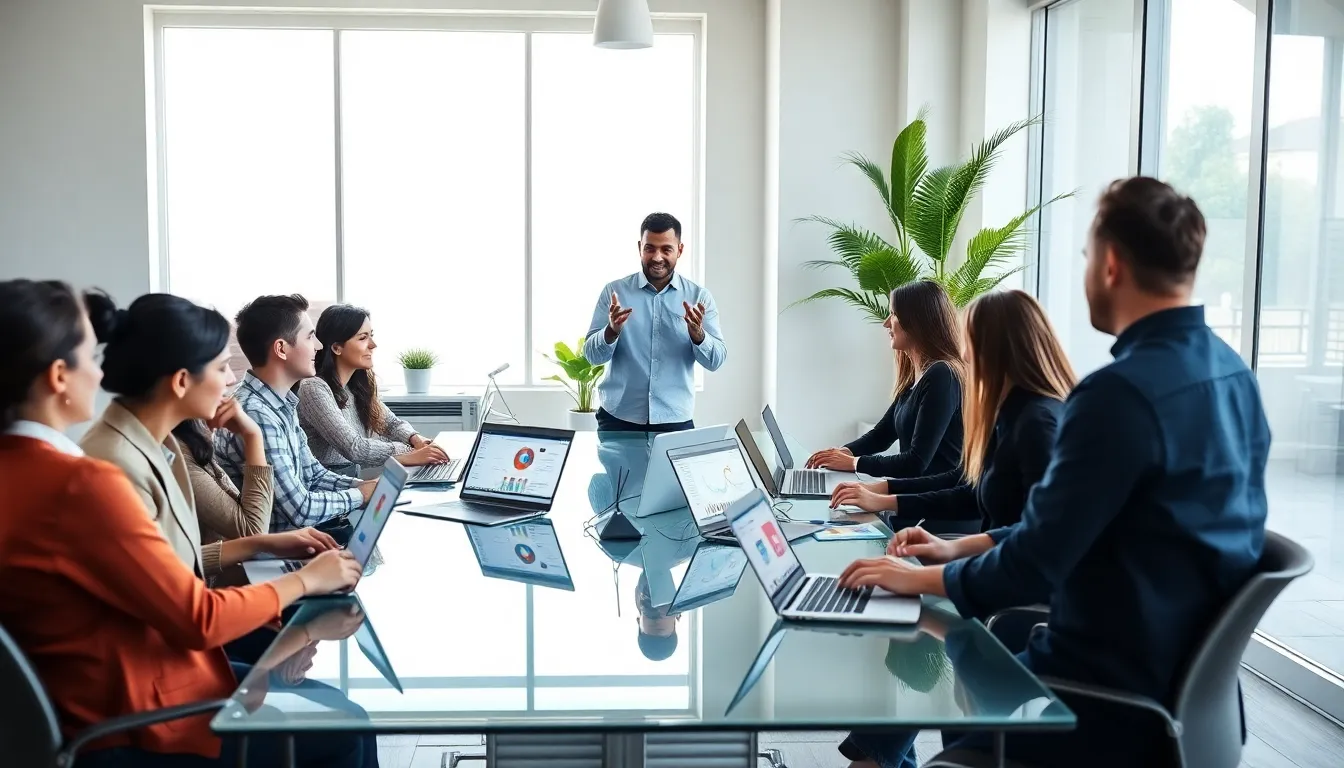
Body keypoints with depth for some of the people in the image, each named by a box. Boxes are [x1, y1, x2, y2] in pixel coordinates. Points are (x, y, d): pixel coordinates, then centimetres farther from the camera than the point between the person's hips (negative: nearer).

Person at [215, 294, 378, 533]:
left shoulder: (282, 403, 5)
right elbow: (300, 510, -24)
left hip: (300, 531, 8)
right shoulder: (255, 415, -25)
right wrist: (360, 495, -9)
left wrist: (365, 486, -3)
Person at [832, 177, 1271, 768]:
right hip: (1183, 676, 8)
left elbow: (1034, 569, -21)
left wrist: (919, 577, -4)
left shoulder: (1122, 392, -26)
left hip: (1114, 699, -8)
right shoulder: (1231, 373, 4)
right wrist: (961, 548, 11)